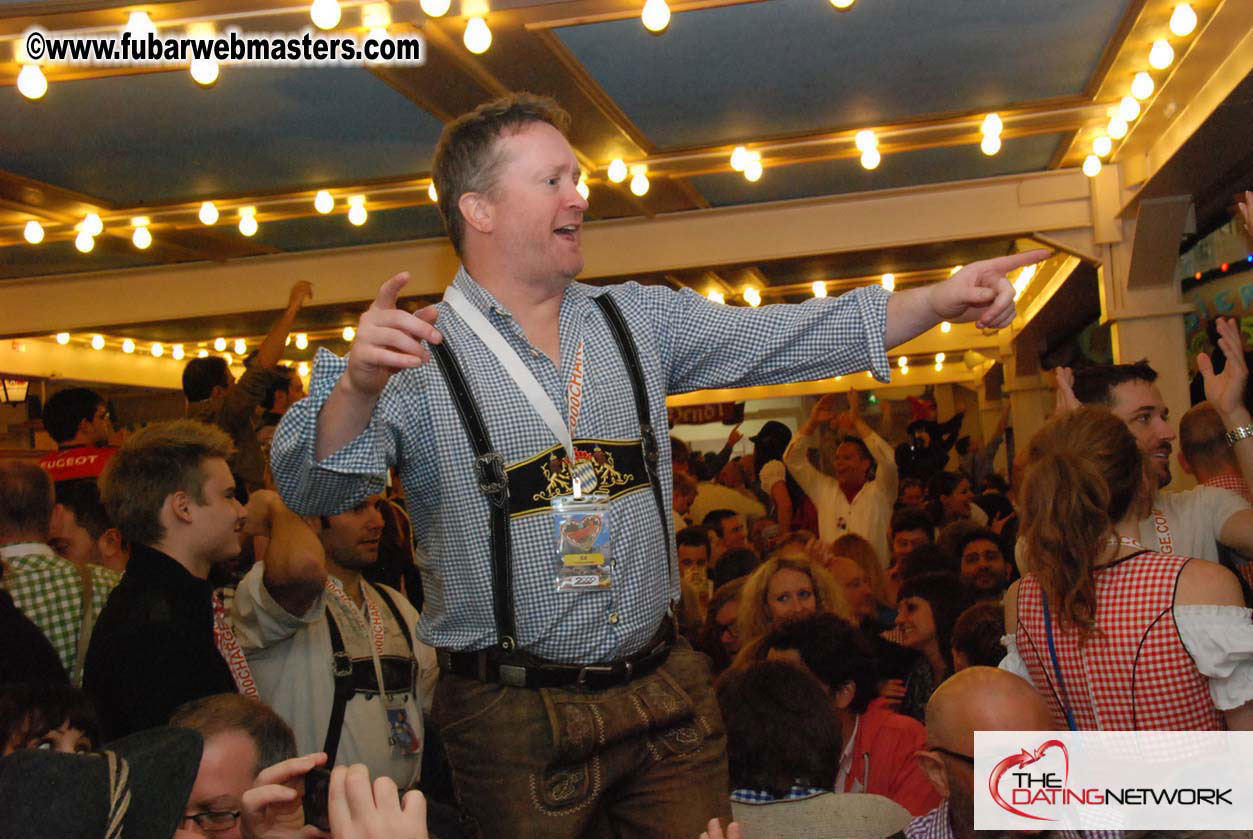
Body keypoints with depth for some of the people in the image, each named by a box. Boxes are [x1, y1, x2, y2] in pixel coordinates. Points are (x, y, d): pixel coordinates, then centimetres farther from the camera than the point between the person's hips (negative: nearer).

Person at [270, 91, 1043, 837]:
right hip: (516, 719, -4)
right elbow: (312, 489, -17)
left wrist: (938, 301, -7)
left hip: (666, 691, 4)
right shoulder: (417, 354, -8)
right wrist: (356, 386, -37)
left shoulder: (639, 321, 6)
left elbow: (791, 339, 3)